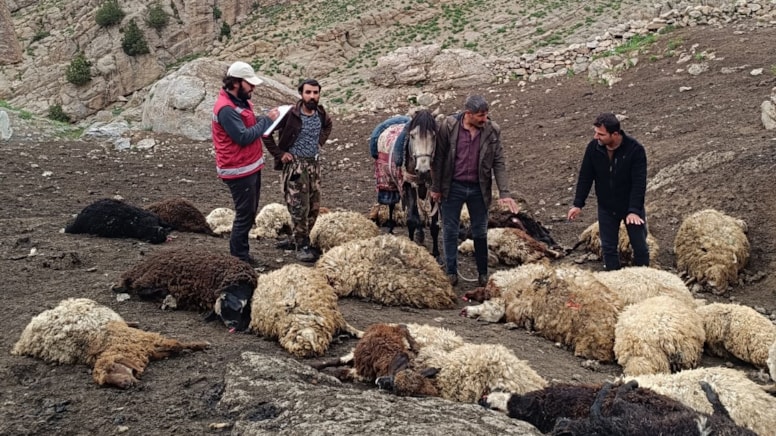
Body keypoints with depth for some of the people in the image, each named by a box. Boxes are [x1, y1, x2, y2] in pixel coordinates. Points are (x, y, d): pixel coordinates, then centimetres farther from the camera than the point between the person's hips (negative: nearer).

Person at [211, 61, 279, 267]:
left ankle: (242, 254, 25)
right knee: (245, 215, -4)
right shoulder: (226, 108, -22)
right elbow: (243, 137, -26)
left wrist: (267, 118, -2)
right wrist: (267, 120, -19)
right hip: (239, 171, -10)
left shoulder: (241, 101, 10)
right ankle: (239, 258, 5)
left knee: (249, 213, 16)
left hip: (251, 167, 10)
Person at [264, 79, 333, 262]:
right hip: (295, 163, -6)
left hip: (313, 163, 6)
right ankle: (302, 246, 4)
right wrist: (279, 153, -13)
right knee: (299, 207, -6)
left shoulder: (320, 113, 2)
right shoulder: (290, 114, -17)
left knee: (314, 206, 10)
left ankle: (301, 239, 27)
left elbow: (328, 125, 28)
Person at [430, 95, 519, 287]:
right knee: (450, 231, 8)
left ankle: (483, 273, 25)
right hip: (453, 187, -1)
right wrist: (436, 188, -2)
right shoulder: (448, 126, -12)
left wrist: (504, 193, -13)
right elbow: (438, 158, -5)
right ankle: (451, 272, 21)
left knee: (480, 232, 12)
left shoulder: (493, 131, -8)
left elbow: (499, 163, -5)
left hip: (479, 188, 1)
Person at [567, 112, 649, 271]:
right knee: (608, 248, 10)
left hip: (632, 207, -3)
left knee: (640, 247, 7)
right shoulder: (593, 148, -13)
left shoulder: (635, 149, -24)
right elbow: (585, 177, -3)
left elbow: (639, 183, -24)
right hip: (606, 208, 3)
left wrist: (634, 210, -29)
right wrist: (578, 204, -5)